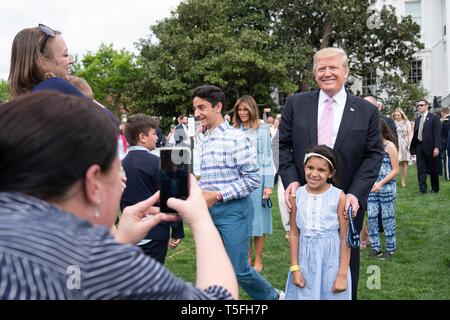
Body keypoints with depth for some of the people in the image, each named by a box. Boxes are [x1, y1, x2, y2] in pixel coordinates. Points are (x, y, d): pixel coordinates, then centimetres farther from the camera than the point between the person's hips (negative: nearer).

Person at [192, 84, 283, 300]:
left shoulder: (236, 138, -13)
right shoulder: (205, 140, 9)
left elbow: (253, 178, -15)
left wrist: (217, 195, -18)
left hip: (233, 210, -7)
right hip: (209, 211, 7)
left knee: (239, 269, 0)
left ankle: (273, 297, 26)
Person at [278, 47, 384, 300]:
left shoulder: (367, 111, -1)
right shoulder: (295, 104, 1)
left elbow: (374, 155, -3)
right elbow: (284, 146, 3)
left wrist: (356, 194, -15)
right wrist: (291, 179, -12)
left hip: (347, 203, 0)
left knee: (346, 265, 14)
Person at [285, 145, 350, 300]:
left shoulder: (339, 197, -11)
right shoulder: (296, 195, -4)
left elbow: (345, 238, -8)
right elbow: (294, 234, 1)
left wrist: (342, 274, -9)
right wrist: (294, 268, -1)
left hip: (331, 261, -2)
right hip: (305, 261, 2)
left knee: (331, 295, 10)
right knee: (304, 295, 12)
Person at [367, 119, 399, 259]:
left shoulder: (390, 145, -7)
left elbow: (395, 169, -7)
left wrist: (381, 183, -16)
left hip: (387, 187, -4)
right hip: (371, 187, 4)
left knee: (387, 218, 4)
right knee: (372, 217, 5)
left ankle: (390, 248, 17)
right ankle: (375, 247, 16)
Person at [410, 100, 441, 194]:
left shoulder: (434, 118, -3)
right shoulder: (417, 119, 12)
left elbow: (437, 133, -9)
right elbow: (415, 134, 12)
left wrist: (436, 147, -17)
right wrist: (412, 146, 7)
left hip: (430, 146, -4)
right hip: (419, 146, 4)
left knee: (433, 169, 8)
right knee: (421, 169, 1)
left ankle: (435, 188, 22)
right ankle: (422, 189, 3)